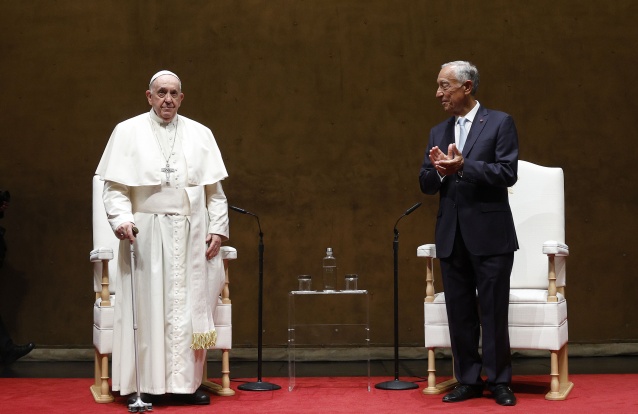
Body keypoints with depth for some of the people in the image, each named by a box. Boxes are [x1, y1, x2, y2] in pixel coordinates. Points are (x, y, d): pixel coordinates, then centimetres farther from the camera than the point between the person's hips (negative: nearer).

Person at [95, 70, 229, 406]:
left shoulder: (200, 134, 11)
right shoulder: (128, 131, 5)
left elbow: (214, 189, 10)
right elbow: (114, 186, 0)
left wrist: (218, 228, 1)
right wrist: (121, 218, -16)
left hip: (192, 236, 2)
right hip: (145, 233, -2)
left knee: (190, 309, 2)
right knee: (146, 308, -1)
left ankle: (186, 383, 9)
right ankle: (142, 385, 5)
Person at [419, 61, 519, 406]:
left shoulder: (500, 123, -2)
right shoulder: (438, 132, 13)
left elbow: (508, 173, -12)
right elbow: (426, 185, 9)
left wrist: (463, 165, -22)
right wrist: (439, 170, -13)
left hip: (489, 234, -5)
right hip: (451, 236, 5)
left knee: (494, 312, 1)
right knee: (459, 314, 9)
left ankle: (499, 382, 13)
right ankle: (468, 380, 19)